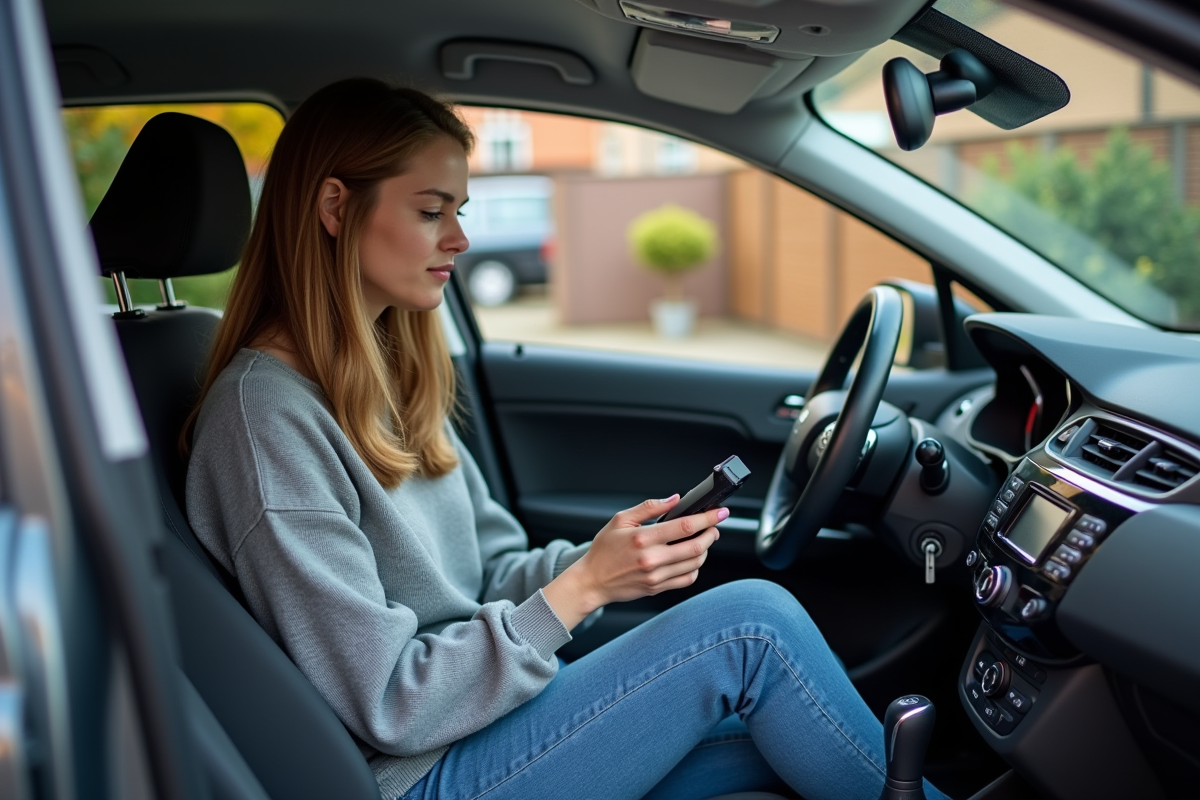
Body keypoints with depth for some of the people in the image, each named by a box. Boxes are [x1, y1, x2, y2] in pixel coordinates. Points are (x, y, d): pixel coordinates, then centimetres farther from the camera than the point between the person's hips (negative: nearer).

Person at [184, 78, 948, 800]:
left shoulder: (389, 371, 7)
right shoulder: (268, 417, -20)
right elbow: (388, 708, -19)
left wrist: (612, 557, -8)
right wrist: (583, 586, -20)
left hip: (474, 718, 8)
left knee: (778, 734, -8)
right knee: (750, 626, -17)